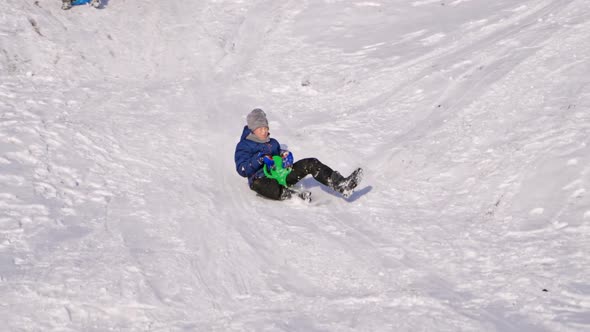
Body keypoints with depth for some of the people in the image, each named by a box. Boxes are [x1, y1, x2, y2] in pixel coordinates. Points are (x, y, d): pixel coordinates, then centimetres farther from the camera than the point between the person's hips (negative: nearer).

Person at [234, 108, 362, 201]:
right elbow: (242, 170, -4)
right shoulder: (243, 146, 7)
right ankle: (294, 196, -53)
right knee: (257, 184, -46)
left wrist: (285, 155, 5)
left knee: (311, 163, -14)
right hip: (262, 178, -6)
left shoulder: (273, 143, 27)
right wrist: (258, 159, -19)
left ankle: (342, 185, -29)